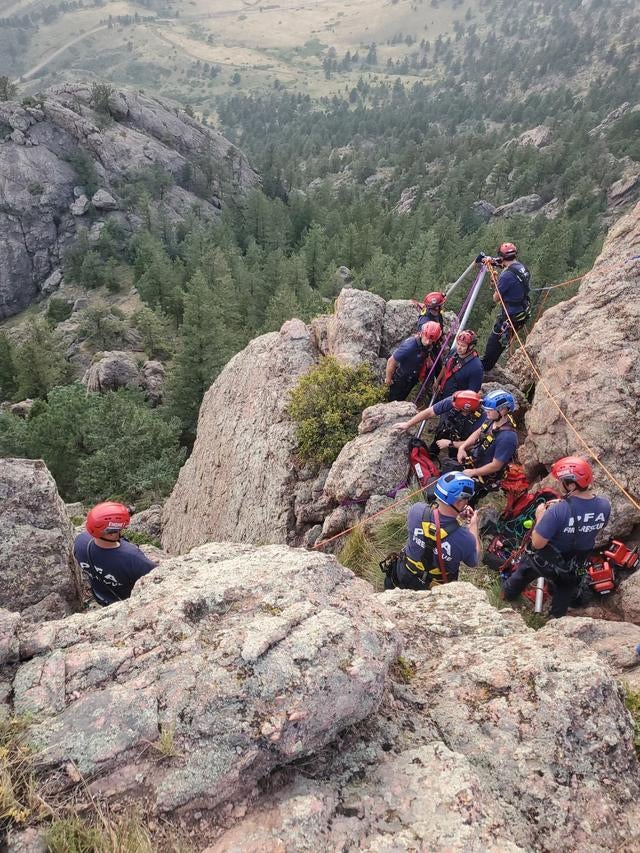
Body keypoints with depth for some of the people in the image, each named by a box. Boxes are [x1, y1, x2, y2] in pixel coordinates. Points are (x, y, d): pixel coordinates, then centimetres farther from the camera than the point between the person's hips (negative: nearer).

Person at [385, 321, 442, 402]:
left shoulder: (429, 347, -14)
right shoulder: (409, 346, -37)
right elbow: (391, 361, -28)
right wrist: (388, 378, -17)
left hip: (411, 379, 7)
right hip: (399, 379, -6)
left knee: (402, 399, 26)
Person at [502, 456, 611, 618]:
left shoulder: (558, 511, -39)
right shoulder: (605, 506, -21)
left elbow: (537, 543, -30)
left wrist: (540, 517, -16)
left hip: (545, 561, -3)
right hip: (574, 565, 3)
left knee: (523, 573, 30)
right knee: (565, 591, 34)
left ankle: (509, 592, 57)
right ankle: (557, 619, 53)